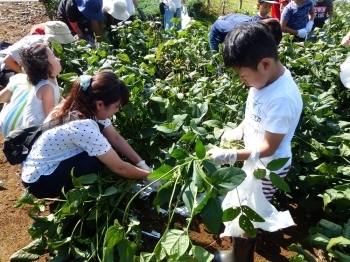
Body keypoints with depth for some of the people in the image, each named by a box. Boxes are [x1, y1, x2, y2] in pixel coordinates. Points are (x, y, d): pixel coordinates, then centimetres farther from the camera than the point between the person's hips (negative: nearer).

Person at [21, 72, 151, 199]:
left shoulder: (88, 109, -9)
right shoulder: (84, 127, -33)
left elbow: (115, 138, 1)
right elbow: (119, 167, -23)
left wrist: (142, 164, -3)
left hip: (54, 164, 8)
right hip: (39, 181, -8)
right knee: (100, 159, -21)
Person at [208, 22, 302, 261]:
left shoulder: (282, 98, -35)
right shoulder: (265, 77, -9)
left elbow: (269, 148, -28)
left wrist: (231, 156, -28)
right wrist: (238, 130, -4)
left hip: (268, 168, -8)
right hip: (255, 161, 8)